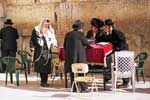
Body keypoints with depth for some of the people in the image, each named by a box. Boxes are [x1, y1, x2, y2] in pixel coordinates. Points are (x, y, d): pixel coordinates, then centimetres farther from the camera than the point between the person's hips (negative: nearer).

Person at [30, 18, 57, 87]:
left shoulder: (50, 31, 12)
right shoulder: (36, 30, 4)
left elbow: (53, 39, 10)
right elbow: (32, 39, 6)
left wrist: (54, 44, -10)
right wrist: (32, 47, -3)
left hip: (47, 51, 3)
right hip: (39, 51, -2)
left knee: (46, 66, -3)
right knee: (40, 65, -6)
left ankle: (44, 81, 5)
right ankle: (43, 81, 2)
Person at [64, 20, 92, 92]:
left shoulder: (68, 34, 9)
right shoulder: (80, 34, -7)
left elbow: (64, 46, 13)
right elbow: (86, 43, 2)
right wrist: (90, 46, 22)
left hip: (69, 56, 5)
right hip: (79, 56, -5)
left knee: (72, 72, 10)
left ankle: (74, 88, 12)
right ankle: (83, 88, 2)